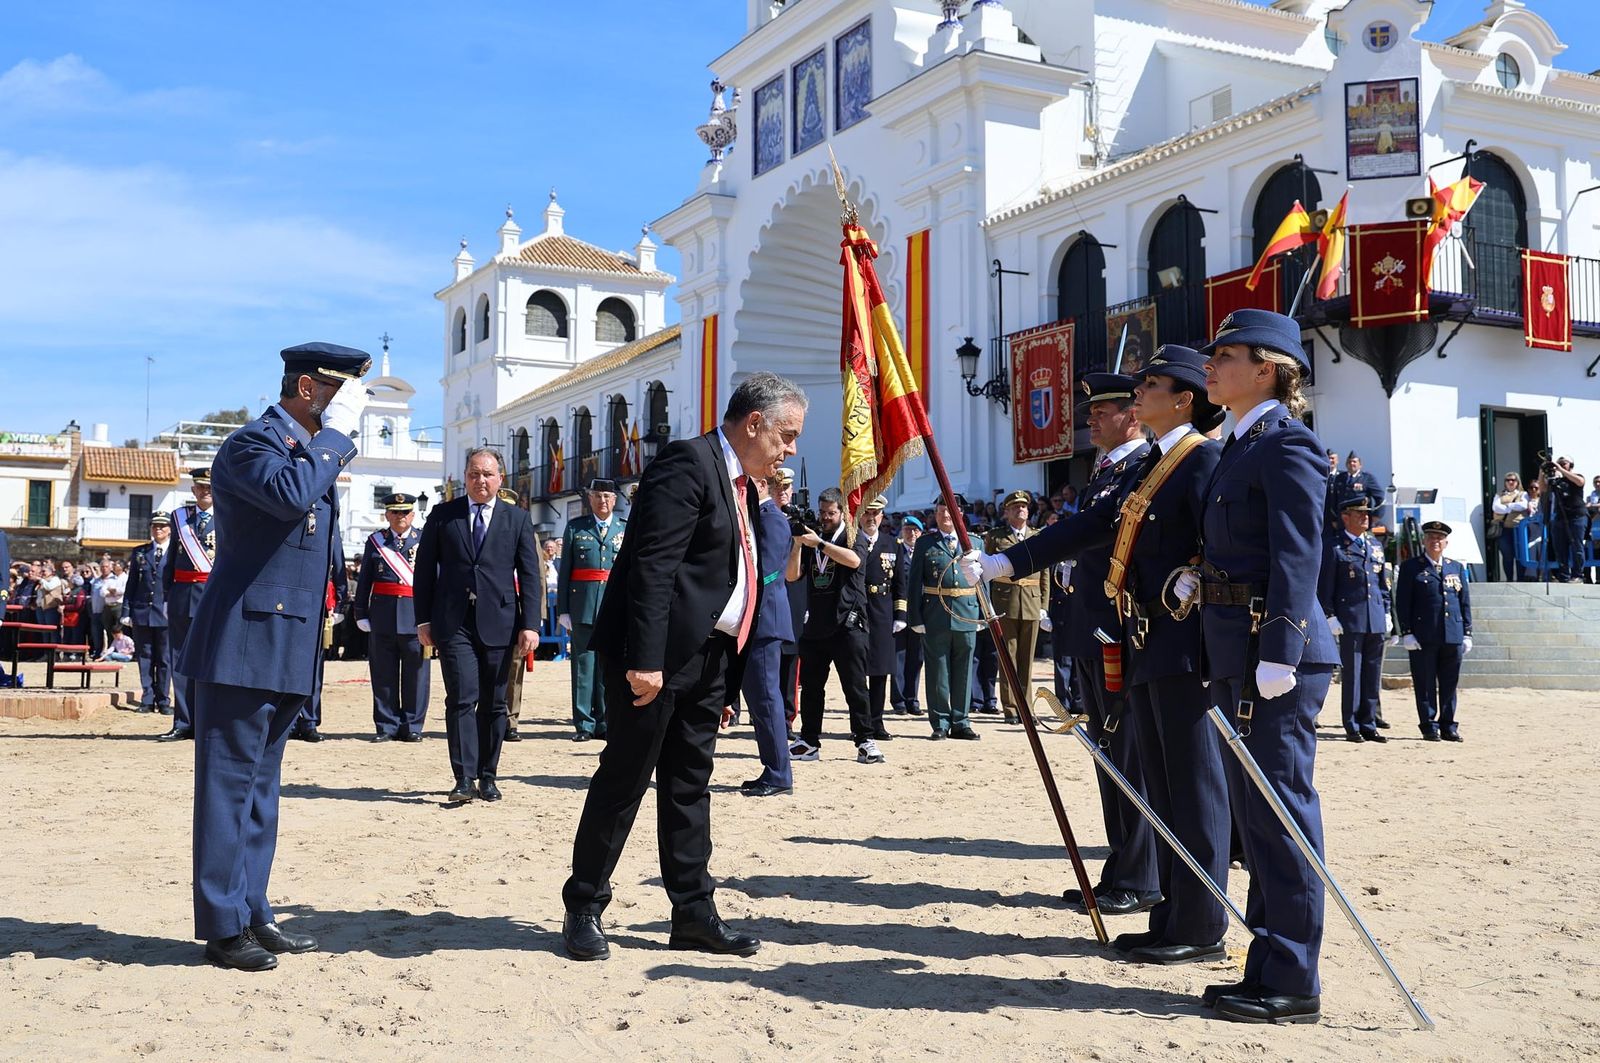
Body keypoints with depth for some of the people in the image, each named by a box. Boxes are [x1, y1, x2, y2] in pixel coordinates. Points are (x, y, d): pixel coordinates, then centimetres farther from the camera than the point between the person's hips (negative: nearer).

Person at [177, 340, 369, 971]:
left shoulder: (311, 451, 18)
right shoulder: (252, 443, -10)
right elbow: (291, 494, -31)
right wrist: (335, 432, -21)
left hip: (286, 649, 9)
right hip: (246, 644, -9)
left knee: (261, 783, 14)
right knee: (230, 783, -2)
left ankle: (252, 913, 22)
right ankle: (222, 927, 5)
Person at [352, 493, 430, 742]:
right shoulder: (375, 541, 10)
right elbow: (364, 580, 8)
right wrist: (361, 613, 3)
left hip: (416, 615, -1)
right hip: (382, 616, 1)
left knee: (415, 674, 2)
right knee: (383, 675, 5)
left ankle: (412, 726, 10)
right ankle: (386, 726, 13)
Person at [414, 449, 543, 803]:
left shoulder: (517, 519, 8)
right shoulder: (442, 515, 8)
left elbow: (530, 575, 4)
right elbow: (425, 569, 9)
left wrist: (530, 625, -4)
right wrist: (423, 619, 2)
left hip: (499, 623, 1)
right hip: (454, 623, -1)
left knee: (494, 703, 6)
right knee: (462, 698, -10)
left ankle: (487, 776, 15)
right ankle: (464, 778, -8)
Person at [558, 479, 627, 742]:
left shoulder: (627, 528, 10)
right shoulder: (575, 528, 9)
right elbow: (565, 571, 6)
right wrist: (563, 610, 0)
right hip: (583, 605, 0)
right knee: (583, 664, 1)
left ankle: (605, 723, 11)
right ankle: (584, 724, 6)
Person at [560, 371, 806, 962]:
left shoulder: (741, 486, 18)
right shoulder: (687, 463, -12)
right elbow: (652, 566, -21)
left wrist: (726, 682, 18)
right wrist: (645, 660, -27)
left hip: (707, 657, 9)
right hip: (660, 656, -9)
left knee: (690, 785, 11)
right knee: (625, 778, -2)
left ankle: (694, 914, 17)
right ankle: (583, 911, 10)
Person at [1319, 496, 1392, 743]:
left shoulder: (1375, 547, 16)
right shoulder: (1335, 548, -2)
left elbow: (1384, 585, 20)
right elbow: (1325, 588, -4)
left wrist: (1387, 612, 12)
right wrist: (1330, 617, -11)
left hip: (1376, 621, 6)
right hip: (1350, 621, -6)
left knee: (1373, 676, 8)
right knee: (1352, 675, -2)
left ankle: (1368, 725, 15)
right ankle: (1352, 727, 4)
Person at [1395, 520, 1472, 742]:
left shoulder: (1457, 568, 16)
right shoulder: (1410, 567, 4)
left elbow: (1465, 603, 15)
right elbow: (1402, 603, 0)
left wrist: (1467, 633, 8)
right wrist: (1406, 633, -8)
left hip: (1453, 637, 3)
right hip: (1423, 637, -3)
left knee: (1449, 684, 7)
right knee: (1425, 684, 0)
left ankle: (1448, 726, 15)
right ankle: (1429, 727, 7)